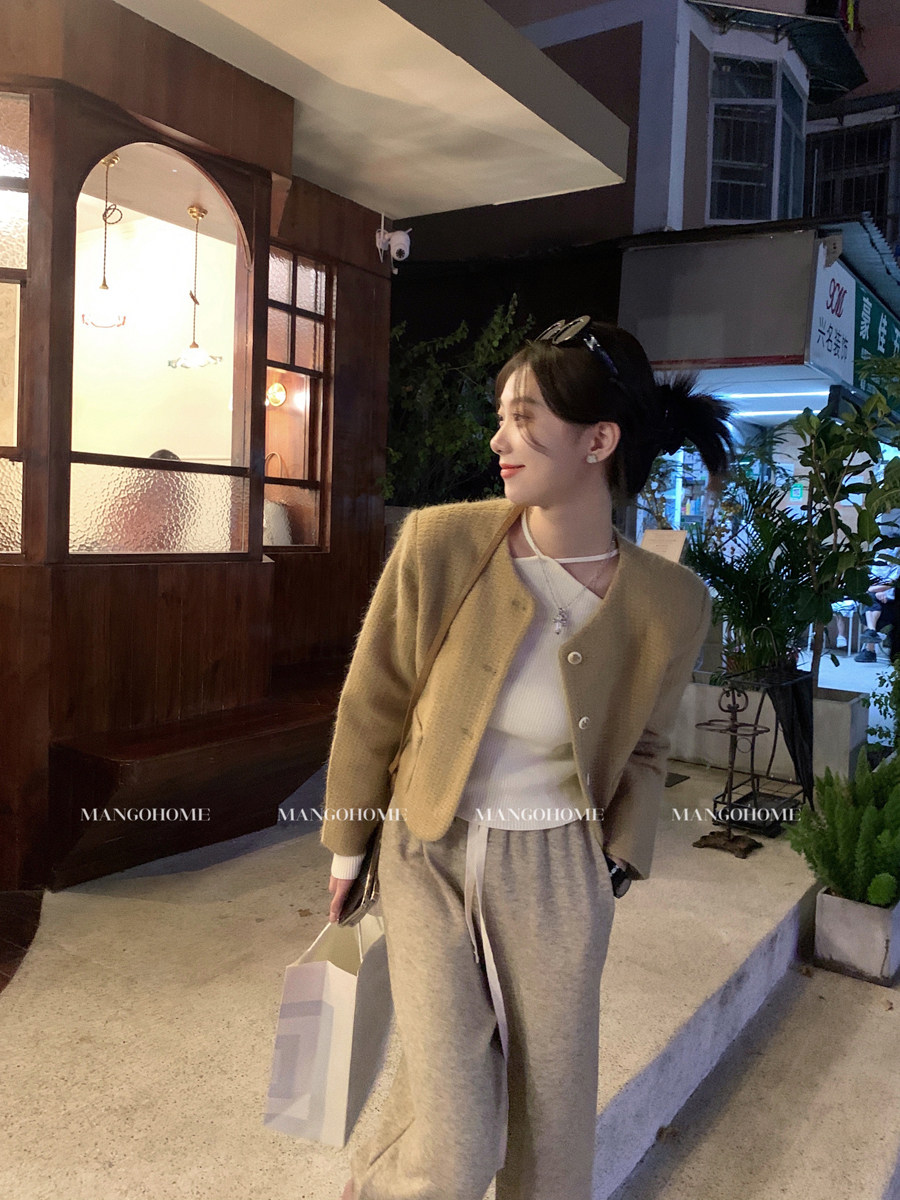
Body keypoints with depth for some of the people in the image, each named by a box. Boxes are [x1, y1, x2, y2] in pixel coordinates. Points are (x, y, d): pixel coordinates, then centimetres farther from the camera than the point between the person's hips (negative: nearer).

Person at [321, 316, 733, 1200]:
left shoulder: (671, 605, -14)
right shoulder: (439, 543, -17)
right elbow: (370, 704, -4)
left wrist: (614, 863, 4)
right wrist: (346, 844, 5)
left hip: (558, 872, 2)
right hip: (431, 857, -1)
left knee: (552, 1129, 14)